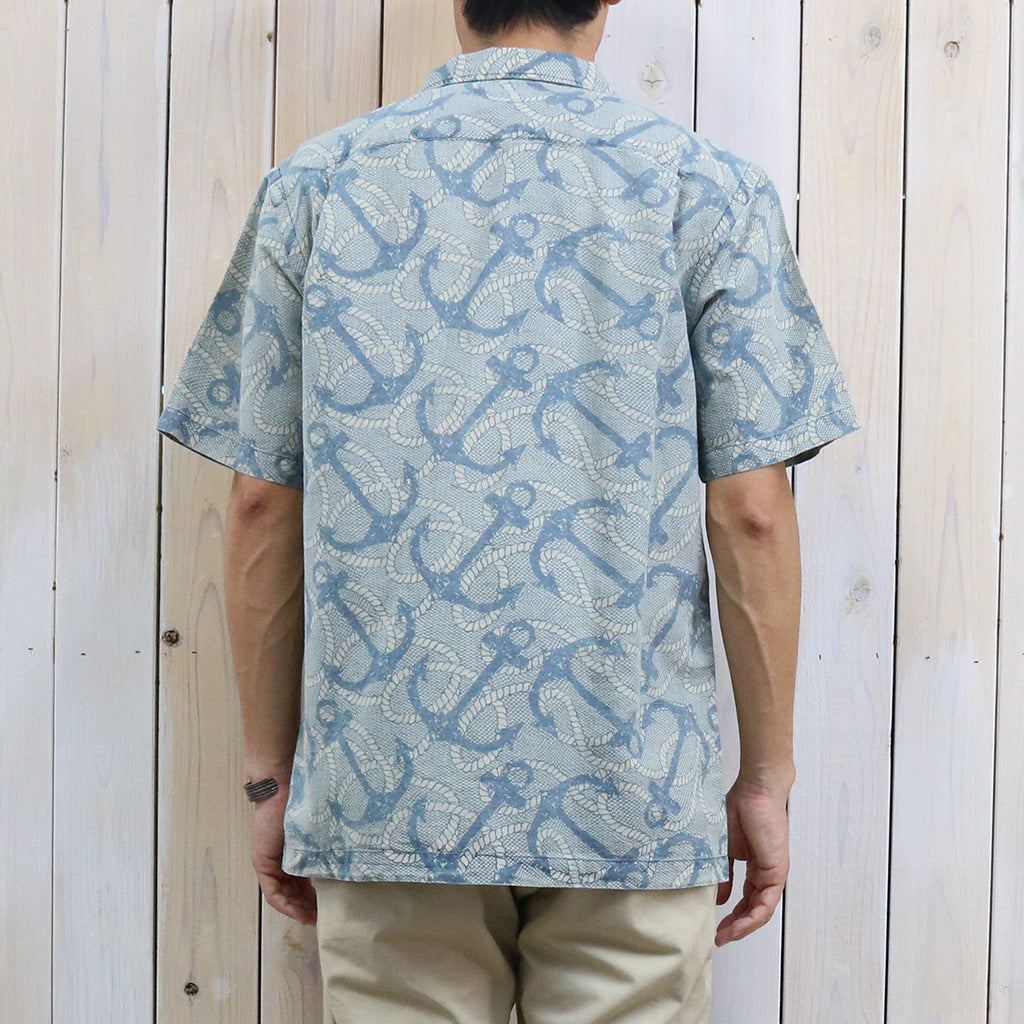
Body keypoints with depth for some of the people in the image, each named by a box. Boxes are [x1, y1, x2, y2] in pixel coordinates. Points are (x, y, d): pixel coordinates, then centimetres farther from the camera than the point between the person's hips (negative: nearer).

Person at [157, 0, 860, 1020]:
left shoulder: (314, 181, 4)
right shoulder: (705, 185, 0)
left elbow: (262, 503, 2)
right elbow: (751, 512, -5)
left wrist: (271, 776, 9)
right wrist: (765, 779, 3)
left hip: (385, 792, 2)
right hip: (636, 802, -1)